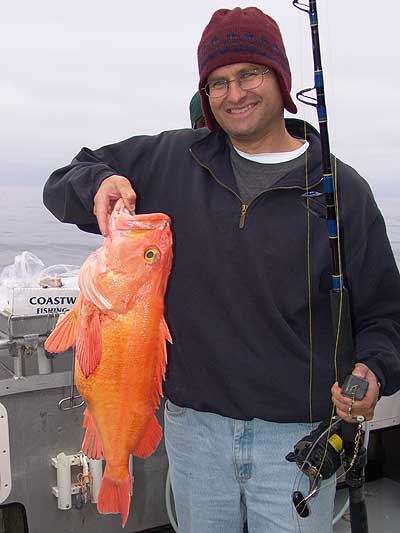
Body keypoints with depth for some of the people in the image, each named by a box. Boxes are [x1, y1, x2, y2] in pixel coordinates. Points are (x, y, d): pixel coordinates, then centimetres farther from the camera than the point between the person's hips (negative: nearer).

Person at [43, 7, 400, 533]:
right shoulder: (168, 160, 1)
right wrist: (97, 184, -14)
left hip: (299, 434, -1)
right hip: (194, 425, 2)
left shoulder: (342, 189, -3)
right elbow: (63, 182, 9)